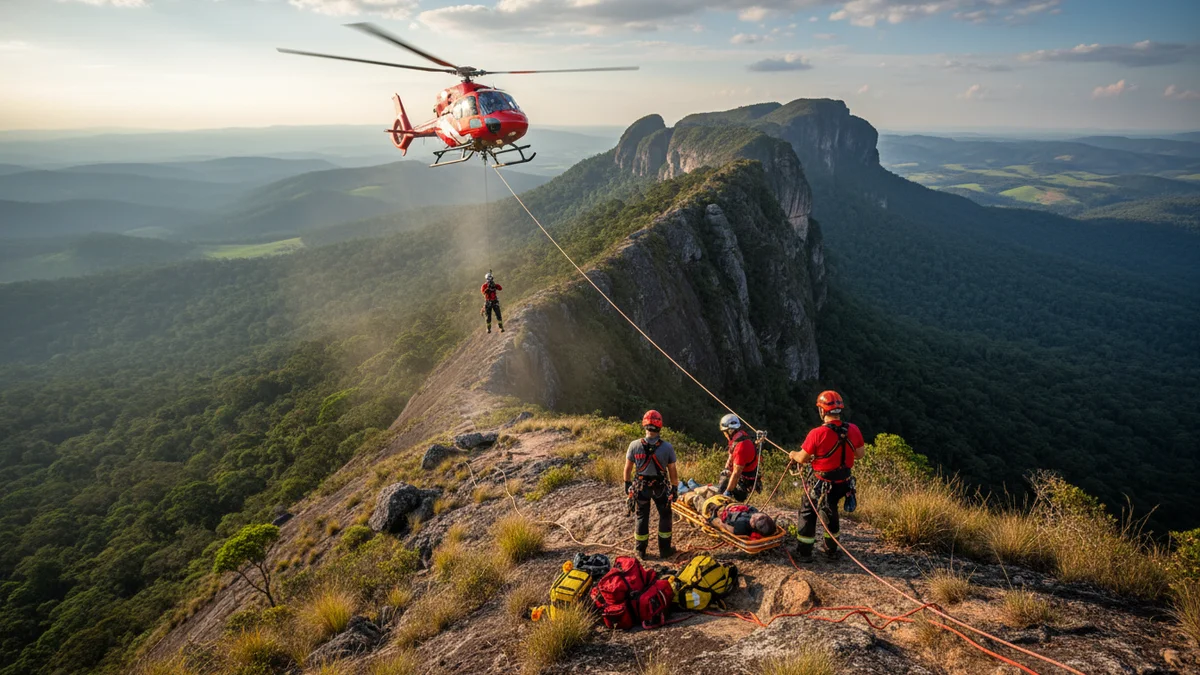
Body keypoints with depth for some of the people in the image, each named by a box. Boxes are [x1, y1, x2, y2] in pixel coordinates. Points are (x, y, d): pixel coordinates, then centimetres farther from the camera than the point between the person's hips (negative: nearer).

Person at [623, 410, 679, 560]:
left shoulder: (634, 445, -16)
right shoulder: (667, 447, -17)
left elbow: (628, 468, -6)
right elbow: (672, 471, -9)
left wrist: (627, 485, 9)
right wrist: (675, 488, 5)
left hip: (640, 487, 1)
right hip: (661, 487, -1)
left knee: (642, 517, 17)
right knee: (665, 516, 19)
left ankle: (641, 551, 27)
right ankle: (664, 550, 27)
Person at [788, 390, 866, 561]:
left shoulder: (817, 434, -25)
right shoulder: (853, 430, -11)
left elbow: (802, 459, -14)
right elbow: (860, 454, 4)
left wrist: (793, 455, 9)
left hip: (822, 483, -5)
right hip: (843, 483, 5)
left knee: (808, 514, 12)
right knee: (830, 511, 26)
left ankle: (804, 552, 16)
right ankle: (831, 549, 36)